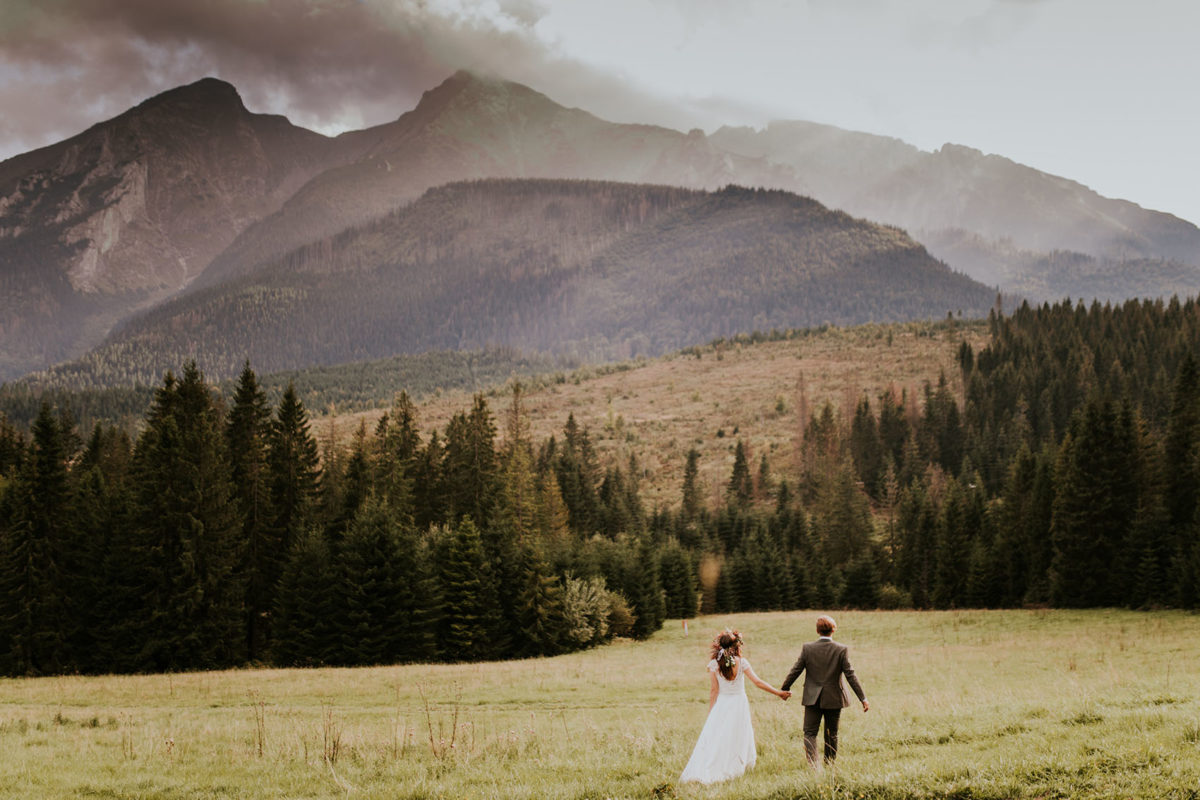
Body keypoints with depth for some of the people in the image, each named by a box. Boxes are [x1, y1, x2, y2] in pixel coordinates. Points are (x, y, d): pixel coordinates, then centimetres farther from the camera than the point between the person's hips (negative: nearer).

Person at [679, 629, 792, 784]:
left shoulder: (714, 664, -4)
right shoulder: (741, 662, -7)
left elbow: (713, 690, -2)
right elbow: (757, 682, -8)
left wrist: (711, 712, 7)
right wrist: (778, 693, -2)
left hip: (722, 704, 1)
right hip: (739, 702, -1)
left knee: (715, 739, 3)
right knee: (739, 738, 9)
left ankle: (704, 772, -6)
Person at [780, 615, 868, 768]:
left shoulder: (807, 648, -6)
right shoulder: (841, 650, -9)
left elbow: (795, 671, -1)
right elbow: (850, 676, -10)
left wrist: (784, 689, 14)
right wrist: (863, 698, -5)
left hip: (812, 698, 0)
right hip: (834, 698, 0)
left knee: (810, 732, 3)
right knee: (831, 734, 14)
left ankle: (812, 764, -17)